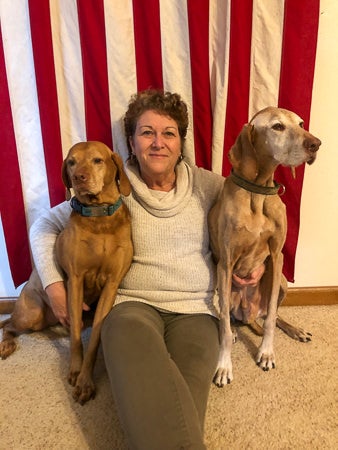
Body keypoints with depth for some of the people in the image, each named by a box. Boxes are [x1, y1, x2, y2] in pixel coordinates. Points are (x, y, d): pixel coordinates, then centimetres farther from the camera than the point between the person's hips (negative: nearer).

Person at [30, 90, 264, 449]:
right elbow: (45, 226, 10)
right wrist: (54, 286, 0)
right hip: (131, 303, 0)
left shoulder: (207, 185, 6)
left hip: (194, 307, 1)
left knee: (185, 388, -31)